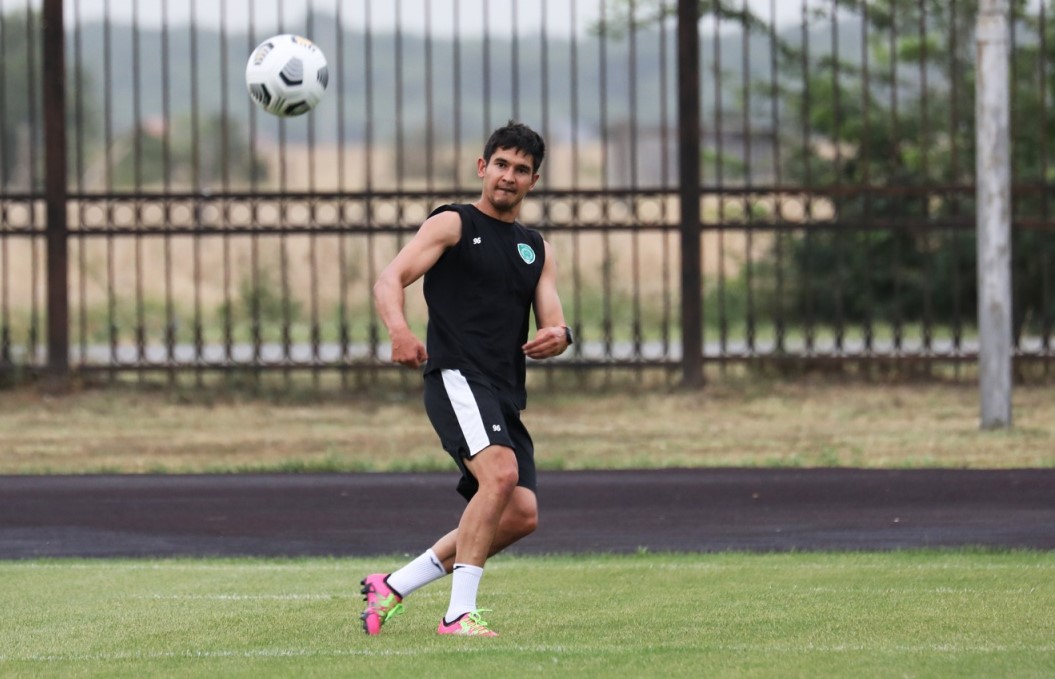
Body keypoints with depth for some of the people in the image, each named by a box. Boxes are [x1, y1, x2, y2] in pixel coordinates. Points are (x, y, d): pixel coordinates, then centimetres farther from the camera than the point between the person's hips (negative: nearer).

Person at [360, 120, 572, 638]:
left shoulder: (536, 250, 22)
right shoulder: (453, 225, 4)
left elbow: (551, 321, 14)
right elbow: (391, 279, -8)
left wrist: (557, 336, -13)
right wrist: (398, 329, -29)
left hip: (506, 395, 7)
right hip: (457, 377, -7)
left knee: (521, 514, -3)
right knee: (501, 473, -29)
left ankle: (391, 588, 11)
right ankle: (459, 615, -26)